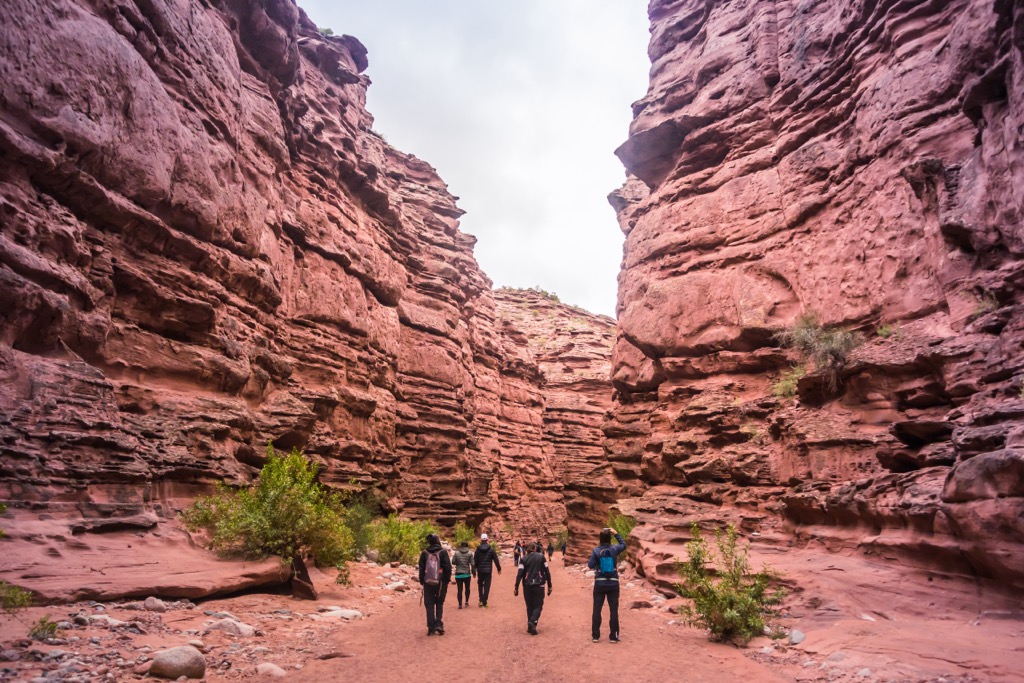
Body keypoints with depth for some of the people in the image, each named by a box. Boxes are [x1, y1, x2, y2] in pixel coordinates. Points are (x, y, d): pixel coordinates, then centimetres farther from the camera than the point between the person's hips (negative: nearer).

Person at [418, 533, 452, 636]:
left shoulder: (424, 553, 0)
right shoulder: (443, 552, -6)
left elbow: (421, 568, 3)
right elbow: (448, 567, -7)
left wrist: (422, 581, 11)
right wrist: (447, 579, 3)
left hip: (428, 583, 1)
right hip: (441, 582, -1)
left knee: (429, 605, 8)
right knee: (439, 604, 13)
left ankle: (431, 627, 4)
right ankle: (439, 624, 0)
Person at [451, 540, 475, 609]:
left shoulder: (456, 553, -2)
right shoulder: (470, 553, -3)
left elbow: (453, 562, -4)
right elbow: (472, 564, -6)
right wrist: (474, 572, 1)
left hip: (458, 574, 0)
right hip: (467, 574, 0)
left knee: (460, 589, 4)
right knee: (467, 588, 19)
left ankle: (460, 604, 0)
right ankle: (467, 601, 14)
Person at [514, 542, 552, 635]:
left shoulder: (524, 559, 2)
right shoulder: (541, 557, 2)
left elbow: (520, 574, -6)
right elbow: (547, 572, 0)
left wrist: (516, 587, -4)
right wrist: (549, 586, 5)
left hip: (527, 586, 1)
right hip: (539, 585, -1)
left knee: (529, 606, 15)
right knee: (538, 605, 7)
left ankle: (530, 627, 13)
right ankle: (533, 621, -17)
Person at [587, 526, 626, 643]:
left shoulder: (596, 550, -10)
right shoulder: (614, 549, -6)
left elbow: (590, 565, -9)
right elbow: (623, 545, 14)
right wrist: (616, 533, 13)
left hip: (600, 583, 0)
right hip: (613, 583, 0)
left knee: (597, 610, 9)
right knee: (613, 610, 8)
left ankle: (595, 635, 13)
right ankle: (613, 636, 11)